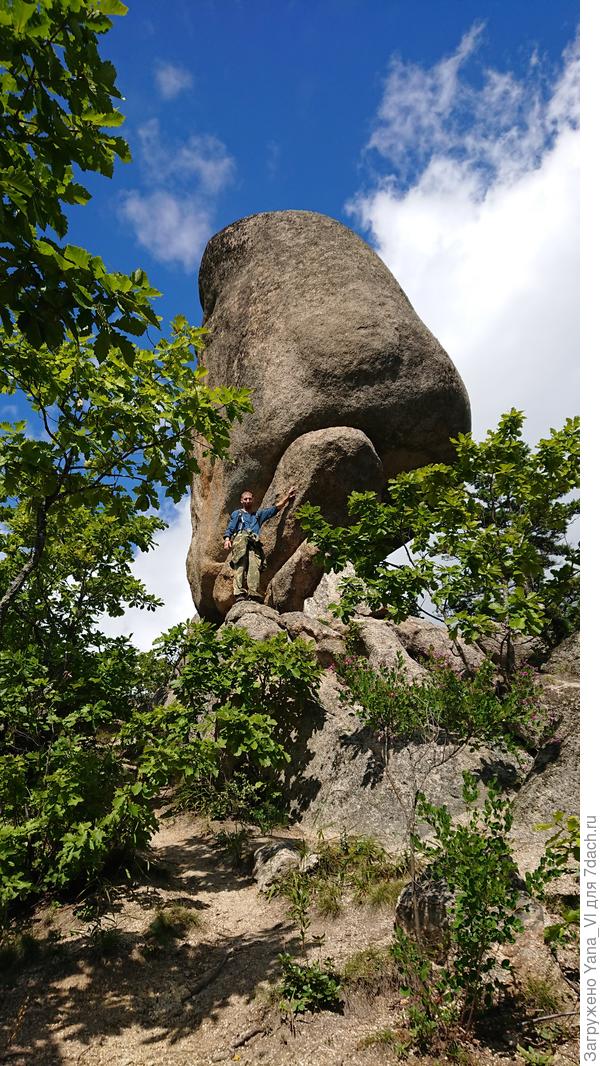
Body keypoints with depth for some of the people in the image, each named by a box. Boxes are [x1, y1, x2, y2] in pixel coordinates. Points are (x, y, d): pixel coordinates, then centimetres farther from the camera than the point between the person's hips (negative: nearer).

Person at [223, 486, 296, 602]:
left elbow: (277, 507, 35)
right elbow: (229, 528, 17)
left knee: (254, 566, -22)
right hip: (240, 538, -2)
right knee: (240, 565, -23)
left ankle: (253, 592, -37)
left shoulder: (259, 514, 36)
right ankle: (239, 592, -37)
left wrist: (287, 496, 30)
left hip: (254, 543, 2)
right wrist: (227, 539, -1)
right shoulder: (237, 513, 29)